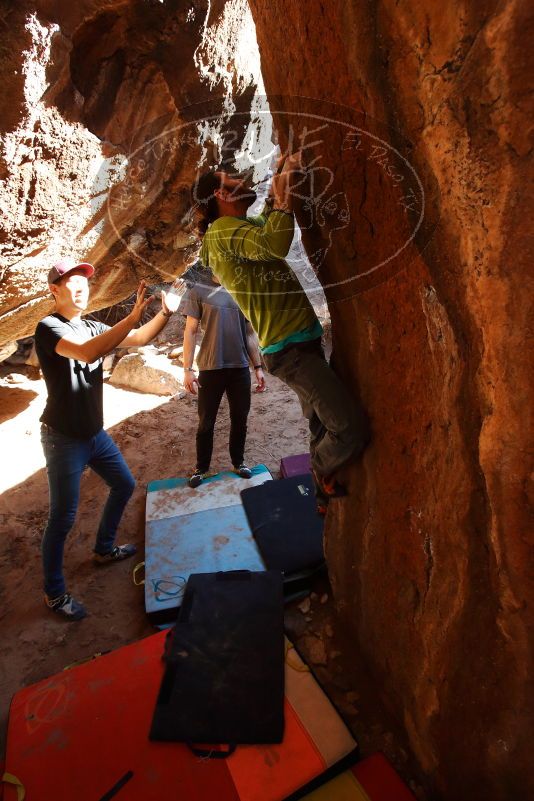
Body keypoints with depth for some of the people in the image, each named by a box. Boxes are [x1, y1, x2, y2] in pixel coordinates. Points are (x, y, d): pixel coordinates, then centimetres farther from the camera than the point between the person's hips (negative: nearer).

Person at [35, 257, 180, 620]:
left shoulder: (93, 328, 6)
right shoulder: (48, 328, -17)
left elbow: (138, 339, 0)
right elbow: (87, 353, -36)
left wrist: (165, 313, -18)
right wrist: (133, 315, -41)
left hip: (95, 433, 8)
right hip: (63, 439, -8)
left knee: (125, 485, 19)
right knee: (63, 518, 1)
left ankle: (104, 549, 40)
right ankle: (54, 593, 21)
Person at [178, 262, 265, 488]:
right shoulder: (198, 291, 1)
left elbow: (250, 334, 14)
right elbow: (190, 332, -2)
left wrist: (258, 367, 10)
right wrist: (187, 369, -9)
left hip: (240, 368, 3)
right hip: (210, 368, -3)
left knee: (240, 419, 11)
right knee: (206, 422, 7)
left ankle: (238, 462, 29)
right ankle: (201, 467, 23)